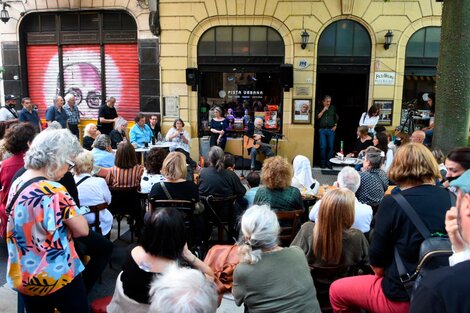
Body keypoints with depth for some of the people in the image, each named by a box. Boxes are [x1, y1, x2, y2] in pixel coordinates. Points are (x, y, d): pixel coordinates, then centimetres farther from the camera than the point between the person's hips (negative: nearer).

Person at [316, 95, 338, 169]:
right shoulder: (320, 108, 8)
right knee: (323, 147, -5)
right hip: (322, 130, -1)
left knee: (330, 147, -1)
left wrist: (335, 126, 6)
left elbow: (336, 118, 16)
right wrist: (323, 110, -8)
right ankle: (323, 162, 5)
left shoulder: (333, 108, 12)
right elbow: (317, 117, -3)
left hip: (331, 130, 1)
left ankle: (329, 163, 7)